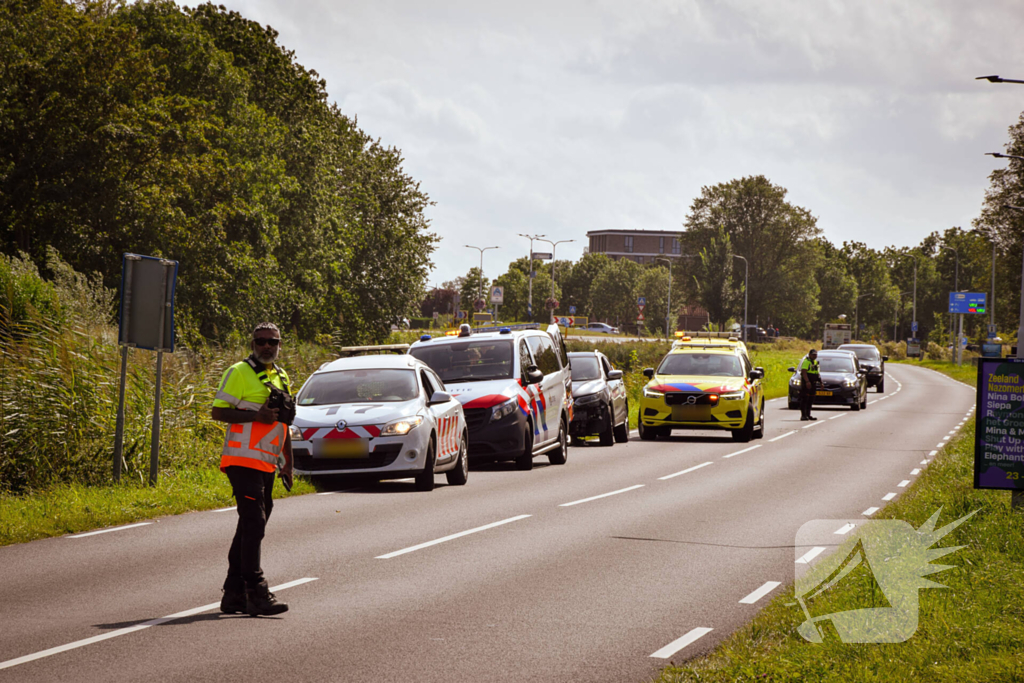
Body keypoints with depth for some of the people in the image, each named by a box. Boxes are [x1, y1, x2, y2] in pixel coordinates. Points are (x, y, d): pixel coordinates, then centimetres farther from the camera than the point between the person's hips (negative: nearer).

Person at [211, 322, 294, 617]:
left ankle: (234, 595, 14)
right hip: (243, 461, -8)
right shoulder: (239, 372, -5)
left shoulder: (281, 378, 19)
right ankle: (256, 594, -19)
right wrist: (256, 415, -20)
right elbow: (218, 411, -10)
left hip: (267, 464, 8)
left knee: (250, 527, 9)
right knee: (253, 524, -15)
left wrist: (287, 463, 22)